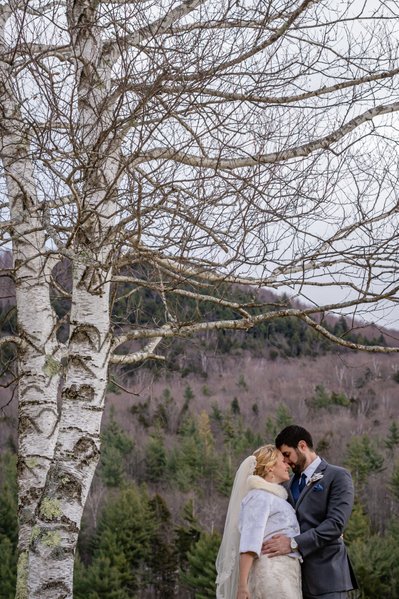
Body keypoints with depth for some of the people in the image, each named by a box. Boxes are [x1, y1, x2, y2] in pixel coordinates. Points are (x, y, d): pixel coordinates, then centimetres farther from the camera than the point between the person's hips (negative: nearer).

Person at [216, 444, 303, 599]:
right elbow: (249, 542, -14)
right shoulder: (260, 496, -3)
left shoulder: (273, 498, 26)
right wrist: (242, 585, -23)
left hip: (283, 575, 9)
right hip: (271, 574, -9)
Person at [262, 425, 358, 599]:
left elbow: (336, 523, -14)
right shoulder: (292, 482, 20)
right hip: (297, 576, 6)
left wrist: (294, 543, -20)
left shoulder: (338, 476, -2)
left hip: (325, 575, -6)